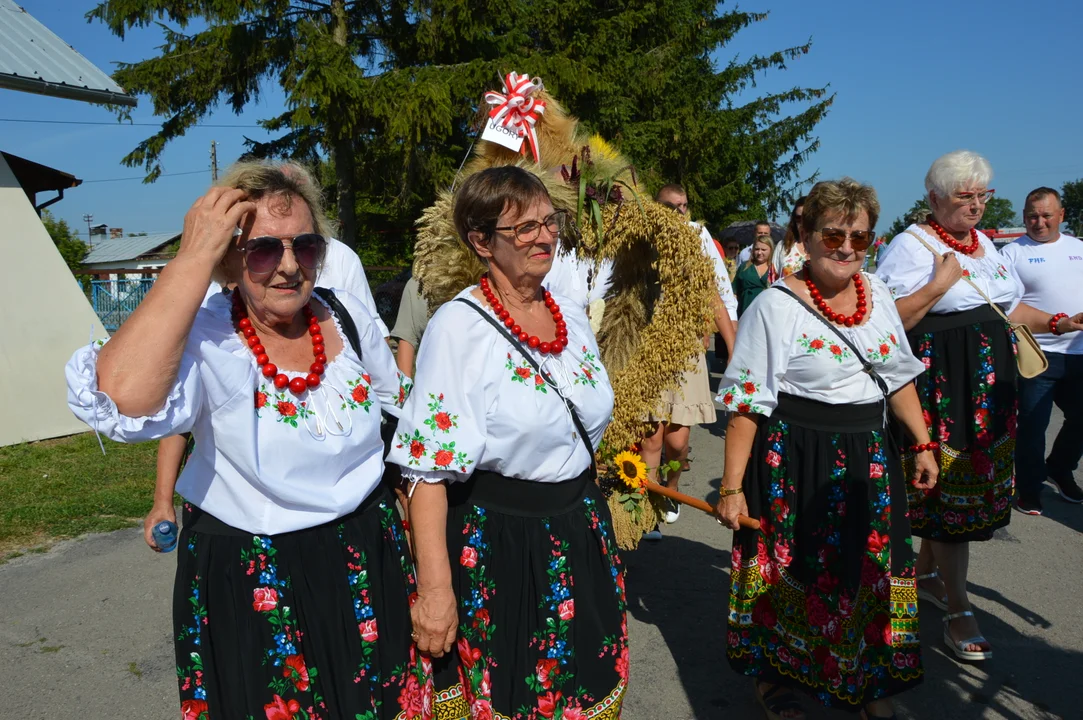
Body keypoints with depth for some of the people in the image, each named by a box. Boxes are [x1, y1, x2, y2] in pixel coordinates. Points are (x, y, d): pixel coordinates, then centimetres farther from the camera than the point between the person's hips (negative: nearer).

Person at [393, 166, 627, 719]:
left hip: (581, 535, 6)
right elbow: (428, 470, -18)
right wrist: (434, 589, -21)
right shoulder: (459, 326, -16)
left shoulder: (573, 316, 4)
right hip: (495, 548, -6)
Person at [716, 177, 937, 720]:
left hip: (870, 460, 6)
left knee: (872, 572, 15)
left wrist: (922, 444, 13)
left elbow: (898, 376, 16)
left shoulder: (876, 293, 5)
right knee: (792, 577, 8)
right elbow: (746, 405, -17)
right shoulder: (776, 305, -15)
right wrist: (731, 487, -19)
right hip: (797, 464, -6)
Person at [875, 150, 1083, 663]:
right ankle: (957, 611, 4)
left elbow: (1009, 307, 24)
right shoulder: (911, 245, -10)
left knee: (977, 482, 14)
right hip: (941, 389, -8)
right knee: (951, 489, -6)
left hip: (988, 388, 8)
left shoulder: (983, 243, 16)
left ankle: (925, 575, 32)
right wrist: (940, 283, -21)